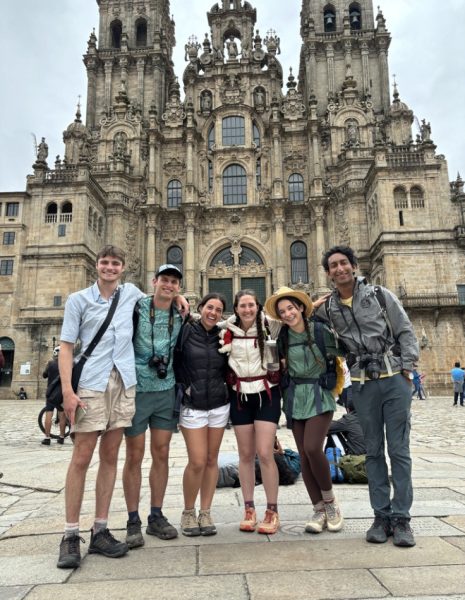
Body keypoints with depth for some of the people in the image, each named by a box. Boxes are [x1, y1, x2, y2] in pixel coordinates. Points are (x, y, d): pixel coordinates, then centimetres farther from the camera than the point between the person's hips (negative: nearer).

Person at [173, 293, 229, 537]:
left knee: (211, 460, 9)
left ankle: (205, 513, 22)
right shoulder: (185, 331, -5)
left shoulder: (222, 337, 6)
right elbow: (174, 362, -6)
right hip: (192, 405, -4)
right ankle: (188, 512, 17)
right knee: (197, 462, -5)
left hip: (219, 405, 4)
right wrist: (182, 387, -9)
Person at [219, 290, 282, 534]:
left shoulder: (269, 326, -5)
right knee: (245, 454, 9)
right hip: (240, 395, 2)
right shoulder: (228, 331, 0)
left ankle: (272, 512, 9)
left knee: (264, 453, -6)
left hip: (266, 394, -2)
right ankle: (249, 509, 22)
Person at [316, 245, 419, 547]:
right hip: (363, 386, 2)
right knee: (374, 451, 9)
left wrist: (407, 368, -5)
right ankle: (382, 516, 19)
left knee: (399, 450, 2)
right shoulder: (327, 309, 5)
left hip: (395, 380, -1)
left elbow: (406, 332, 1)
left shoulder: (380, 295, 2)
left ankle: (401, 517, 12)